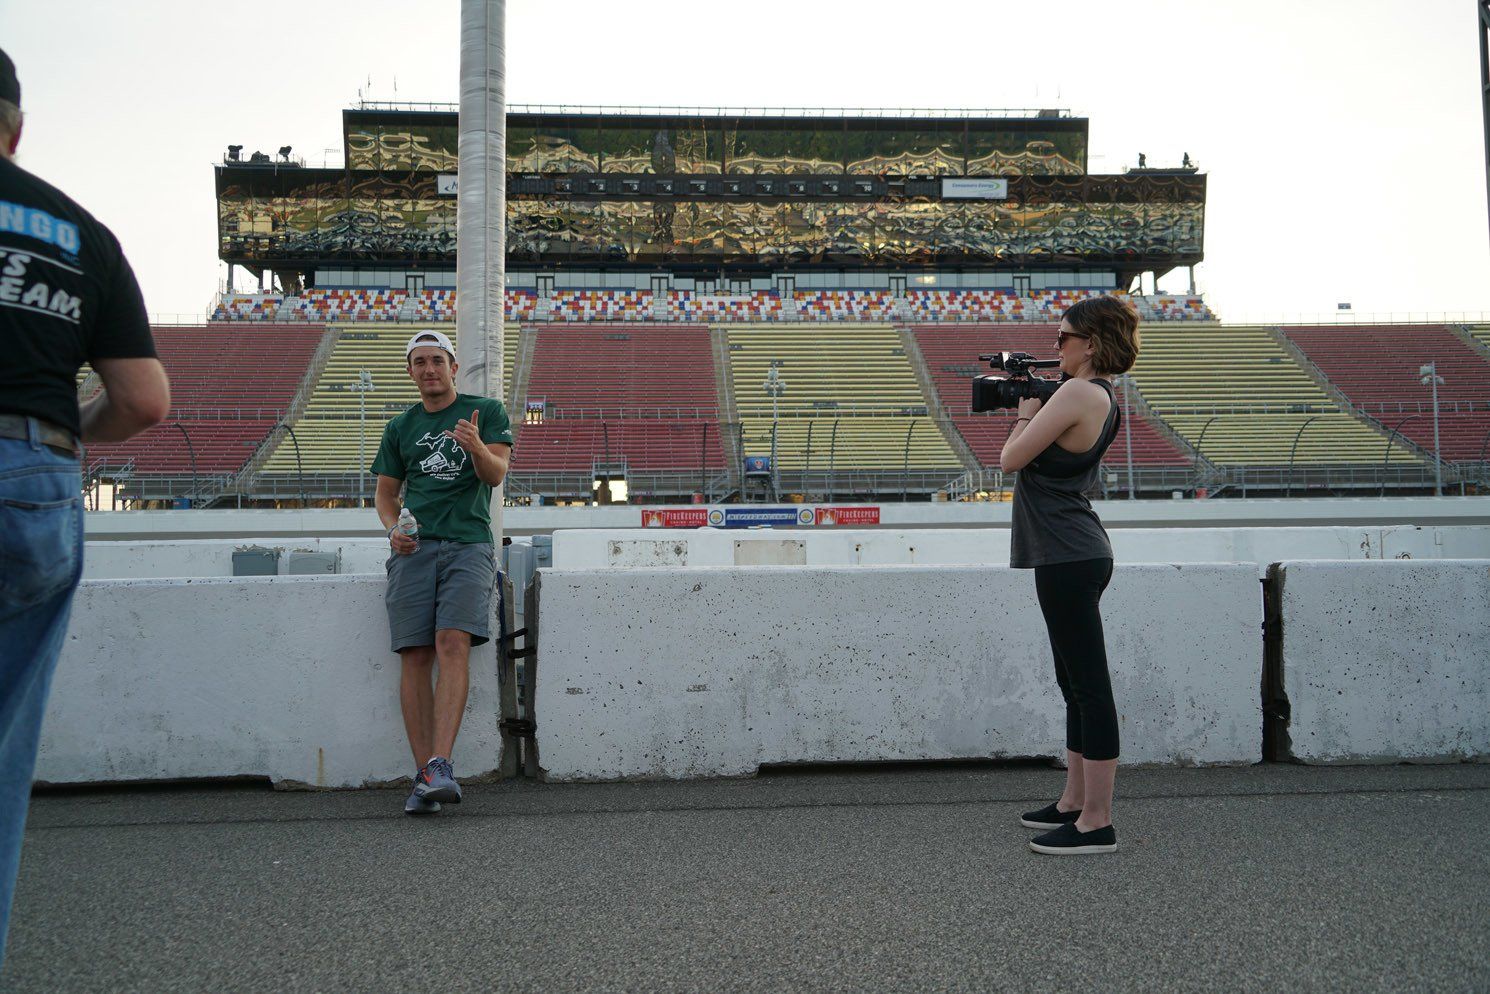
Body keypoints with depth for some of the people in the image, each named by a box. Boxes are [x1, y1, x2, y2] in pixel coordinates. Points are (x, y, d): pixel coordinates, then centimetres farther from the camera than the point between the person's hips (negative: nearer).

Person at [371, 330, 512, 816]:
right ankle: (425, 777, -7)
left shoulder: (486, 411, 12)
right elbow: (386, 491, 23)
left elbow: (496, 474, 0)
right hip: (414, 549, 3)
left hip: (468, 544, -3)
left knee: (453, 644, -20)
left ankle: (440, 766, -26)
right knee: (415, 657, -7)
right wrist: (393, 529, 2)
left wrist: (477, 447, -23)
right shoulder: (400, 428, 21)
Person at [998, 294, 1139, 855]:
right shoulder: (1102, 398, 15)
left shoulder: (1078, 393, -15)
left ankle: (1097, 823, -1)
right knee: (1077, 683, 16)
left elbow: (1011, 459, -14)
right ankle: (1075, 802, 27)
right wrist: (1030, 409, 15)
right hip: (1074, 555, 11)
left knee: (1088, 685, -6)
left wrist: (1025, 414, 2)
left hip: (1068, 558, -11)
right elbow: (1048, 454, 25)